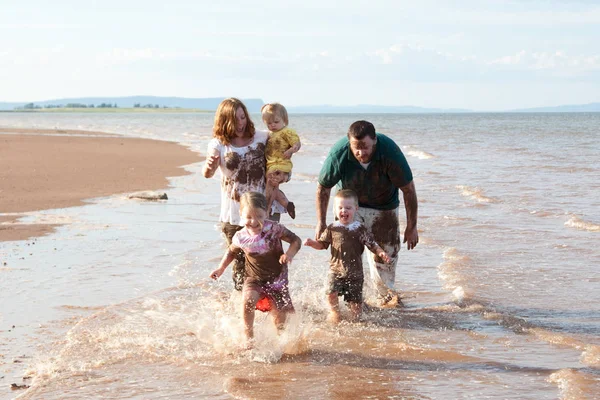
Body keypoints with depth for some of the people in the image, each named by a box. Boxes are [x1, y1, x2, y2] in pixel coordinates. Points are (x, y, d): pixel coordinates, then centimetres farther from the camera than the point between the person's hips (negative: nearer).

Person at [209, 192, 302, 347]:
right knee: (248, 300, -29)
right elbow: (231, 251, 9)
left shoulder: (274, 229, -20)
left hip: (277, 278, 0)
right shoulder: (240, 237, -14)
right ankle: (248, 335, -10)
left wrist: (290, 253, -28)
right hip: (254, 279, 0)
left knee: (280, 313, 4)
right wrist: (221, 268, 0)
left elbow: (296, 240, -10)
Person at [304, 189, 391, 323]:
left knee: (355, 300, 3)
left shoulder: (360, 229, -2)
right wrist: (312, 243, -10)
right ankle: (334, 312, 11)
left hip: (355, 272, 0)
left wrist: (381, 253, -18)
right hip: (336, 269, 0)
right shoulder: (332, 228, 2)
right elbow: (322, 244, 9)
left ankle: (355, 318, 29)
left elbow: (372, 244, -2)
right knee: (331, 293, -17)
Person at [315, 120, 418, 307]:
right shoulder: (338, 153, -30)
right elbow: (323, 187, -12)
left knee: (386, 252, 6)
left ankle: (385, 294, 29)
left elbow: (408, 188, -22)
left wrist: (411, 227, -17)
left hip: (384, 206, 0)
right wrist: (321, 222, -8)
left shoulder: (390, 151, -33)